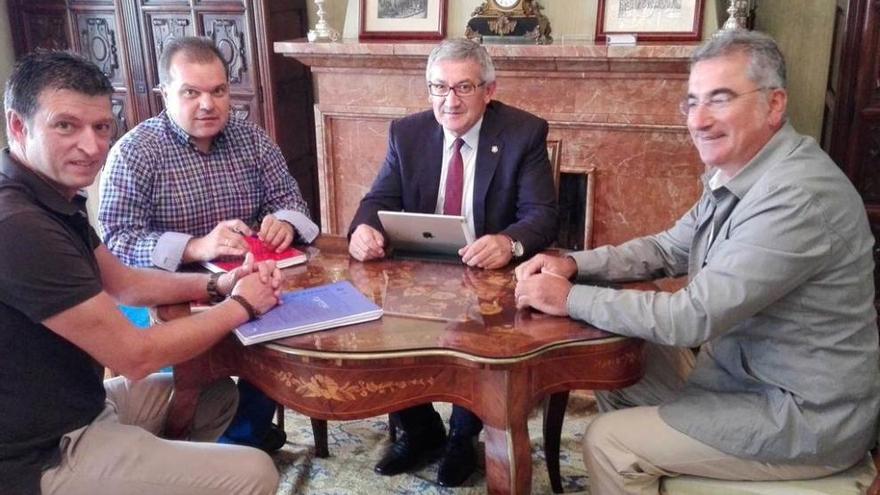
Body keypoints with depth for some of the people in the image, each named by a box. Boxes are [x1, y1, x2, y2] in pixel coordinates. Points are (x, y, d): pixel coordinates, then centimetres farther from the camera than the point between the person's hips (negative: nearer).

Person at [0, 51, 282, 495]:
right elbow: (134, 357, -24)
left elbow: (123, 282, 15)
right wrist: (239, 305, -11)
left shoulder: (55, 198, 4)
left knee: (217, 394, 19)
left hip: (76, 404, 10)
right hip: (42, 456, -10)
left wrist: (218, 285, 0)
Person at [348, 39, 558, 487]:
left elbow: (542, 214, -14)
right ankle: (419, 429, 9)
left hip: (490, 275, -3)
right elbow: (380, 200, 1)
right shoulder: (407, 133, 3)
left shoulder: (524, 133, -7)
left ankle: (463, 435, 4)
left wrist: (509, 241, -38)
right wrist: (364, 228, -24)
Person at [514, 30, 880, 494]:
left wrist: (571, 298, -21)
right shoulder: (736, 175, 2)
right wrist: (573, 263, -4)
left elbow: (693, 317, -29)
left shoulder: (799, 195, -28)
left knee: (608, 442, -8)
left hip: (805, 415, -9)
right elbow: (667, 249, 12)